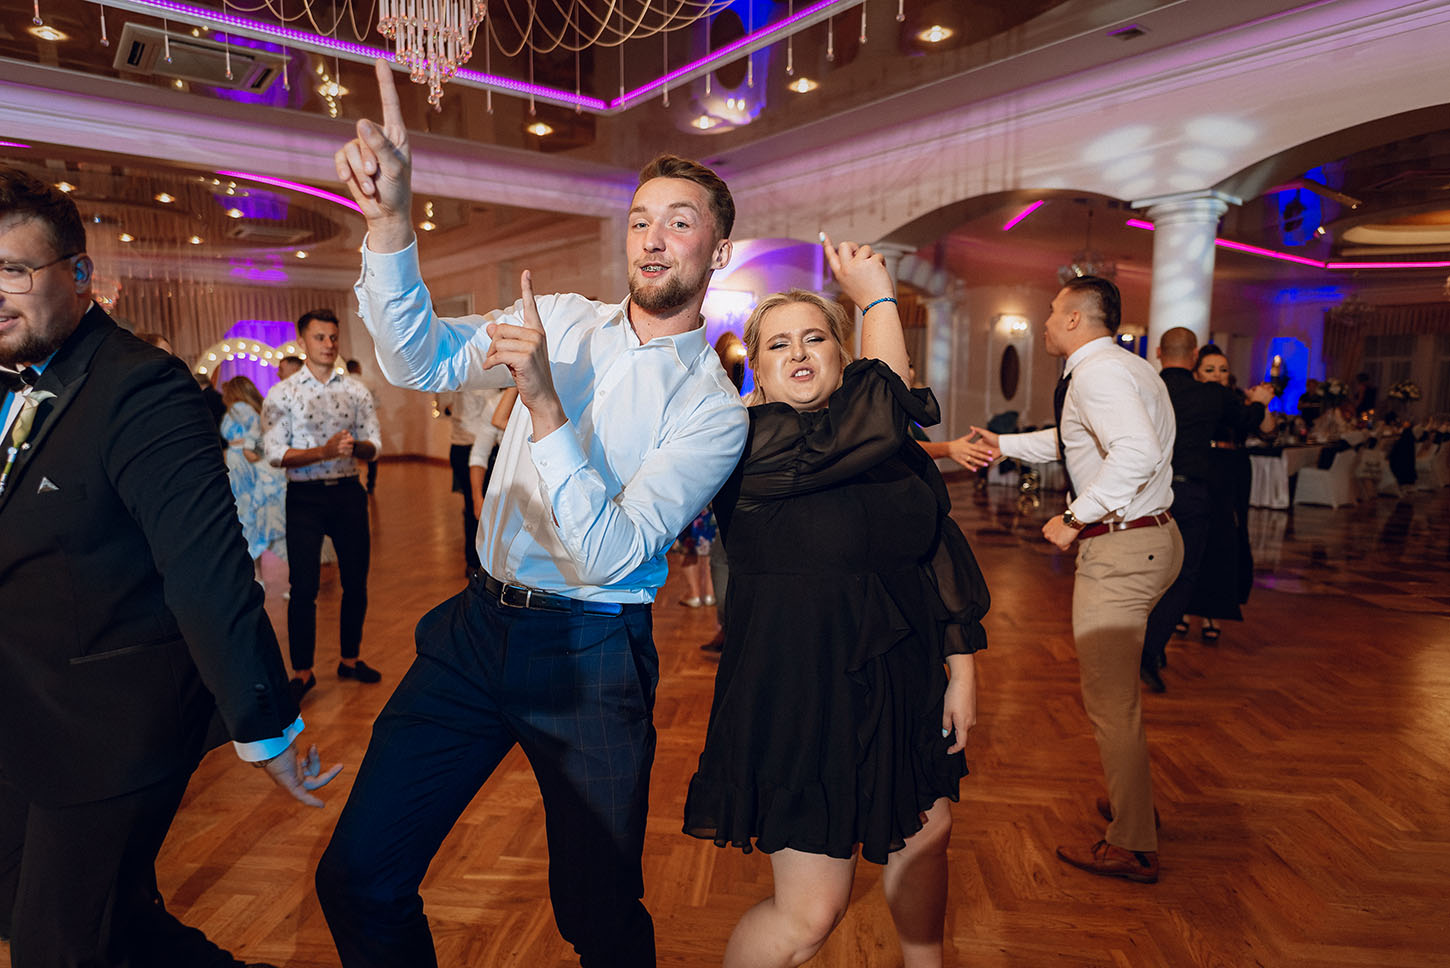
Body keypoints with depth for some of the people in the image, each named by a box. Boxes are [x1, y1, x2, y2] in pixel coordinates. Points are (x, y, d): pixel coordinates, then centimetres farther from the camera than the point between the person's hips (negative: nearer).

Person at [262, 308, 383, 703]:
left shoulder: (357, 391, 6)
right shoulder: (282, 393, -2)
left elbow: (373, 446, 3)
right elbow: (275, 453, -9)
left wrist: (354, 446, -20)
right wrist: (323, 452, -22)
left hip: (348, 493, 3)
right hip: (305, 496, -3)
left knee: (356, 581, 9)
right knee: (303, 587, 1)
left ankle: (350, 659, 26)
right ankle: (302, 672, 15)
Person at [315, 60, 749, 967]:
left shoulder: (714, 407, -10)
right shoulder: (563, 319, 5)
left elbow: (611, 554, -19)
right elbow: (420, 360, -6)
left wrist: (544, 405, -28)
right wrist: (391, 217, -19)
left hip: (591, 659, -3)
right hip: (477, 624, 4)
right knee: (357, 878, 6)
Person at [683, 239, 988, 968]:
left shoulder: (895, 449, 3)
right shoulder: (751, 444, -18)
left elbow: (941, 549, 7)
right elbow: (876, 417, -27)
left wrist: (963, 666, 4)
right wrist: (877, 297, -14)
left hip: (903, 682, 7)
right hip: (804, 691, -7)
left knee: (925, 833, 26)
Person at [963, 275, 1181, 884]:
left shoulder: (1097, 371, -18)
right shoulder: (1126, 366, 16)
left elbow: (1137, 452, -34)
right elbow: (1074, 441, 29)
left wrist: (1074, 519, -27)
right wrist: (1005, 444, 25)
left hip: (1119, 549, -11)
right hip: (1149, 538, 11)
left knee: (1110, 699, 0)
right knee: (1114, 686, 25)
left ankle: (1132, 846, 14)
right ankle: (1128, 799, 42)